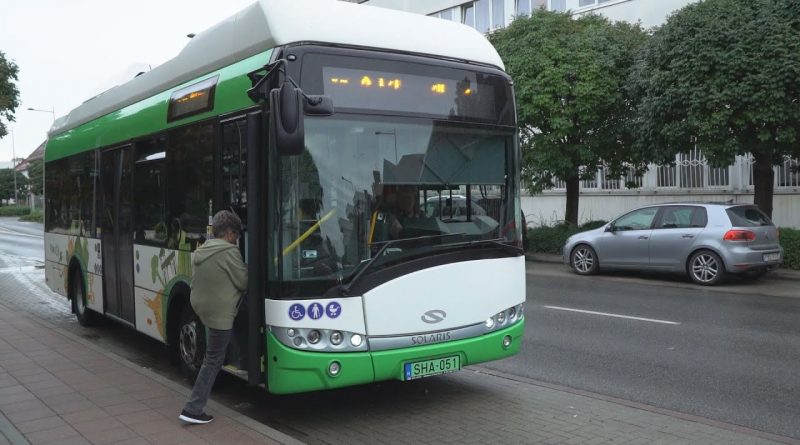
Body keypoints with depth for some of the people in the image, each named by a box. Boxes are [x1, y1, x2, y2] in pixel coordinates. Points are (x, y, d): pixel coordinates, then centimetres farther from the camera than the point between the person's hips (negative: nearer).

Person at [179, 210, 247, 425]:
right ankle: (192, 409, 2)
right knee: (213, 361, -1)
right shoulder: (229, 252, -16)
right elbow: (244, 282, -9)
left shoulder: (201, 251, 8)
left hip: (200, 306, 8)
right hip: (220, 312, -8)